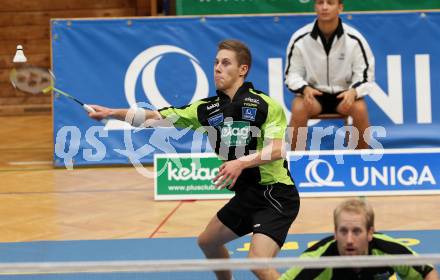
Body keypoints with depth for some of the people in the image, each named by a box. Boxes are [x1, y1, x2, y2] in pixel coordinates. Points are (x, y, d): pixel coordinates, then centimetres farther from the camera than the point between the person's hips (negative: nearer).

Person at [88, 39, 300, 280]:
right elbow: (158, 116, 4)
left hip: (275, 194, -8)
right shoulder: (207, 109, 4)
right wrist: (112, 113, -3)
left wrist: (242, 163, -34)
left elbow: (278, 149, -22)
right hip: (247, 195, 8)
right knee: (208, 242, 23)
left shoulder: (265, 105, -14)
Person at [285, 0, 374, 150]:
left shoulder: (354, 39, -10)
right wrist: (305, 89, -25)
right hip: (313, 93, 0)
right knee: (298, 108, -32)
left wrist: (354, 91, -25)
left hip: (344, 94, 0)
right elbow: (292, 74, -3)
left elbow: (365, 73, -4)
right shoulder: (300, 39, -11)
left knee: (360, 108, -30)